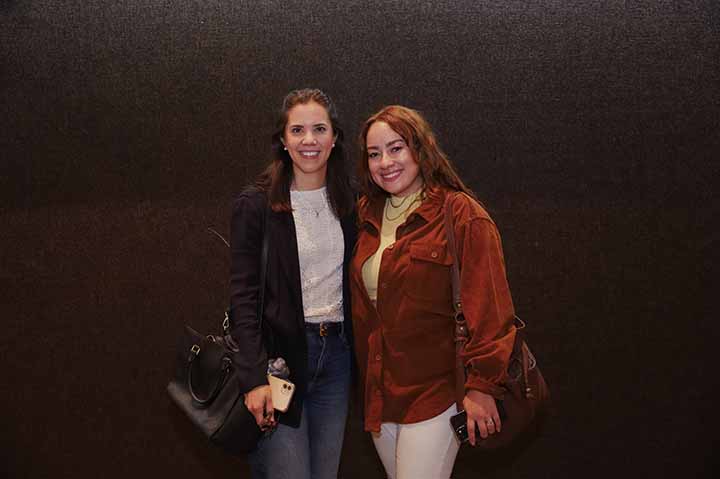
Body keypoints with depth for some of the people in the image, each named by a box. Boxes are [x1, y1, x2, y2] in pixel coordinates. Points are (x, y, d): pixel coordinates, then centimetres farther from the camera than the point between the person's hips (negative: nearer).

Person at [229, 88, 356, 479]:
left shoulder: (347, 202, 8)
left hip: (336, 353, 5)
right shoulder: (255, 205, -6)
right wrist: (255, 378, -17)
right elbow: (243, 296, -9)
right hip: (280, 353, -4)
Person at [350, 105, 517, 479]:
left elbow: (487, 308, -16)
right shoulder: (366, 216, 8)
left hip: (435, 392, -7)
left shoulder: (460, 214, -12)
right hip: (378, 390, 7)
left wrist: (482, 386, -18)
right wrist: (365, 379, 15)